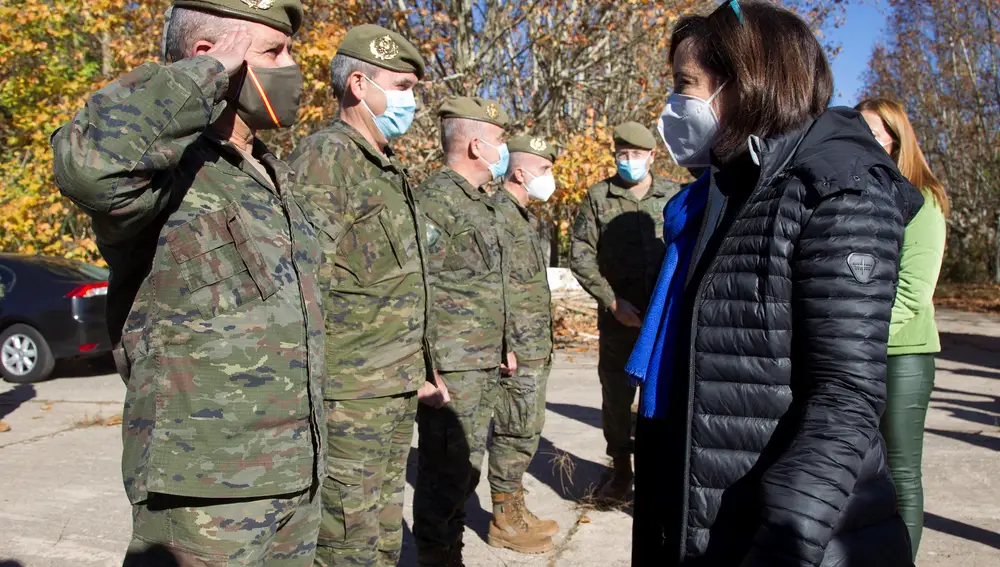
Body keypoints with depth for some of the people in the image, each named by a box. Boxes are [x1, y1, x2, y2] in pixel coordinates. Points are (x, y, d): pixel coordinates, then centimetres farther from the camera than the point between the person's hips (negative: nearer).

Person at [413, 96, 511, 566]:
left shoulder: (483, 203, 16)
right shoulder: (436, 199, -13)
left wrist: (503, 346, 21)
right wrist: (426, 366, -20)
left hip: (484, 367, 9)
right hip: (450, 368, -9)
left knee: (466, 469, 17)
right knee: (447, 473, -1)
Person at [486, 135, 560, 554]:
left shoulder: (524, 217, 17)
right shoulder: (498, 213, -13)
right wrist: (503, 344, -21)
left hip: (536, 347, 10)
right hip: (516, 348, -10)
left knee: (527, 432, 16)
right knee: (516, 433, -2)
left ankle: (515, 509, 28)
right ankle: (504, 522, 11)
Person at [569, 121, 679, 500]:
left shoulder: (675, 196, 2)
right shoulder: (598, 197, 3)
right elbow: (580, 255, 0)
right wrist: (613, 301, -7)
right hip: (618, 317, 1)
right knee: (616, 394, 9)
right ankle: (620, 469, 25)